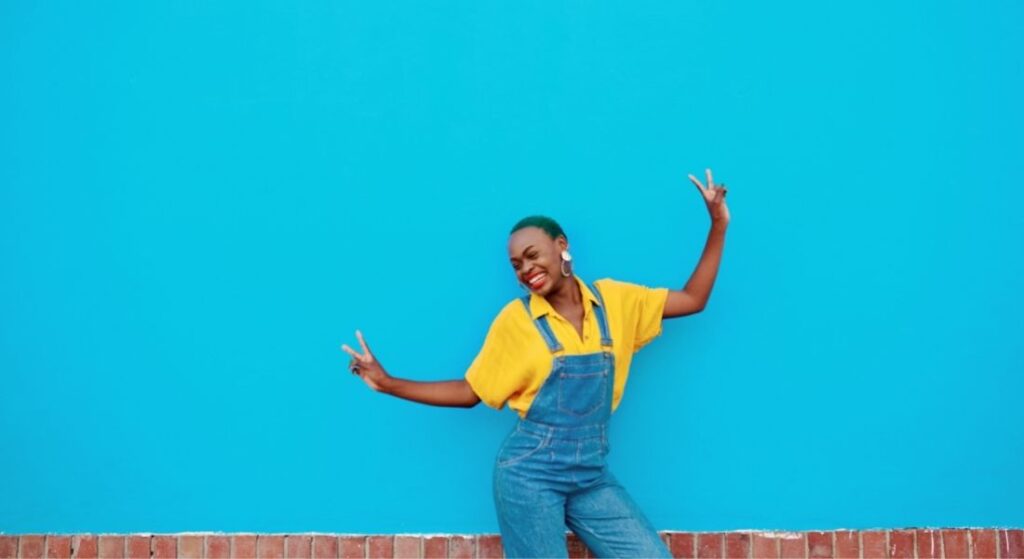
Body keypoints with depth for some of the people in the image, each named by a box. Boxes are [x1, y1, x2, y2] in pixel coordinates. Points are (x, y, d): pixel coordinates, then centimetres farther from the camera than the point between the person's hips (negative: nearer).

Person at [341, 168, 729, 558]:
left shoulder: (614, 300, 4)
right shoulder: (516, 319, -3)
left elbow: (692, 300, 10)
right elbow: (470, 391, 2)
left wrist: (719, 225, 7)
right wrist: (387, 383, -4)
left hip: (591, 475, 3)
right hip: (529, 473, -3)